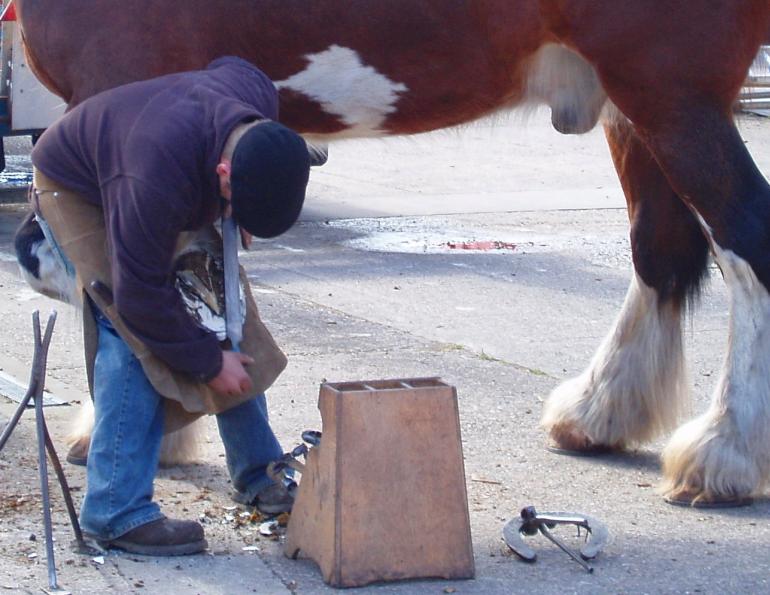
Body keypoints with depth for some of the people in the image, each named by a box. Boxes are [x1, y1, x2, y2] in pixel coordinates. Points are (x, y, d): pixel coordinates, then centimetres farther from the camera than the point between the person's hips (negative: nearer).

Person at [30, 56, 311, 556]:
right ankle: (117, 512, -18)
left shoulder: (263, 102, -26)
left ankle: (258, 474, 18)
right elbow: (140, 294, -35)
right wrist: (208, 361, -23)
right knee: (135, 341, -22)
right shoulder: (161, 177, -46)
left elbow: (227, 67, 2)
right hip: (77, 191, -8)